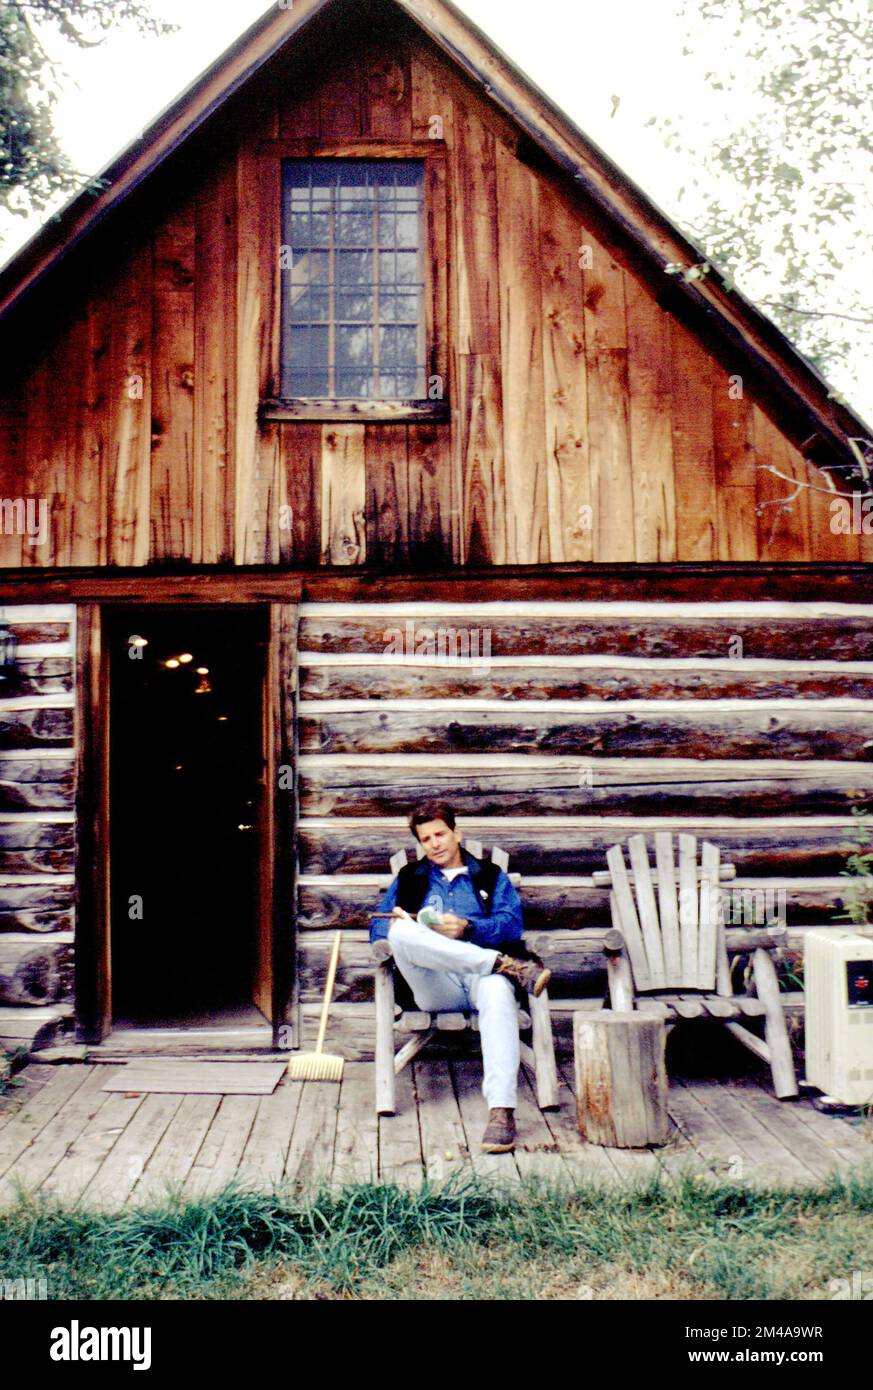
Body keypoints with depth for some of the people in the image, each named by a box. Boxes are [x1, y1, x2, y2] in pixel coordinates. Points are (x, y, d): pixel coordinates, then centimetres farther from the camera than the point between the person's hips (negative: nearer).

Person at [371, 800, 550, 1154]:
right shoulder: (409, 878, 28)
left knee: (497, 991, -39)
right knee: (401, 931, -30)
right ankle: (509, 965, -34)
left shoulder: (490, 876, 23)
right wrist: (395, 923, -6)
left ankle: (501, 1111, -47)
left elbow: (512, 924, 6)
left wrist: (467, 928, -13)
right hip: (435, 988, 1)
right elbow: (378, 930, 18)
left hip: (479, 980, -1)